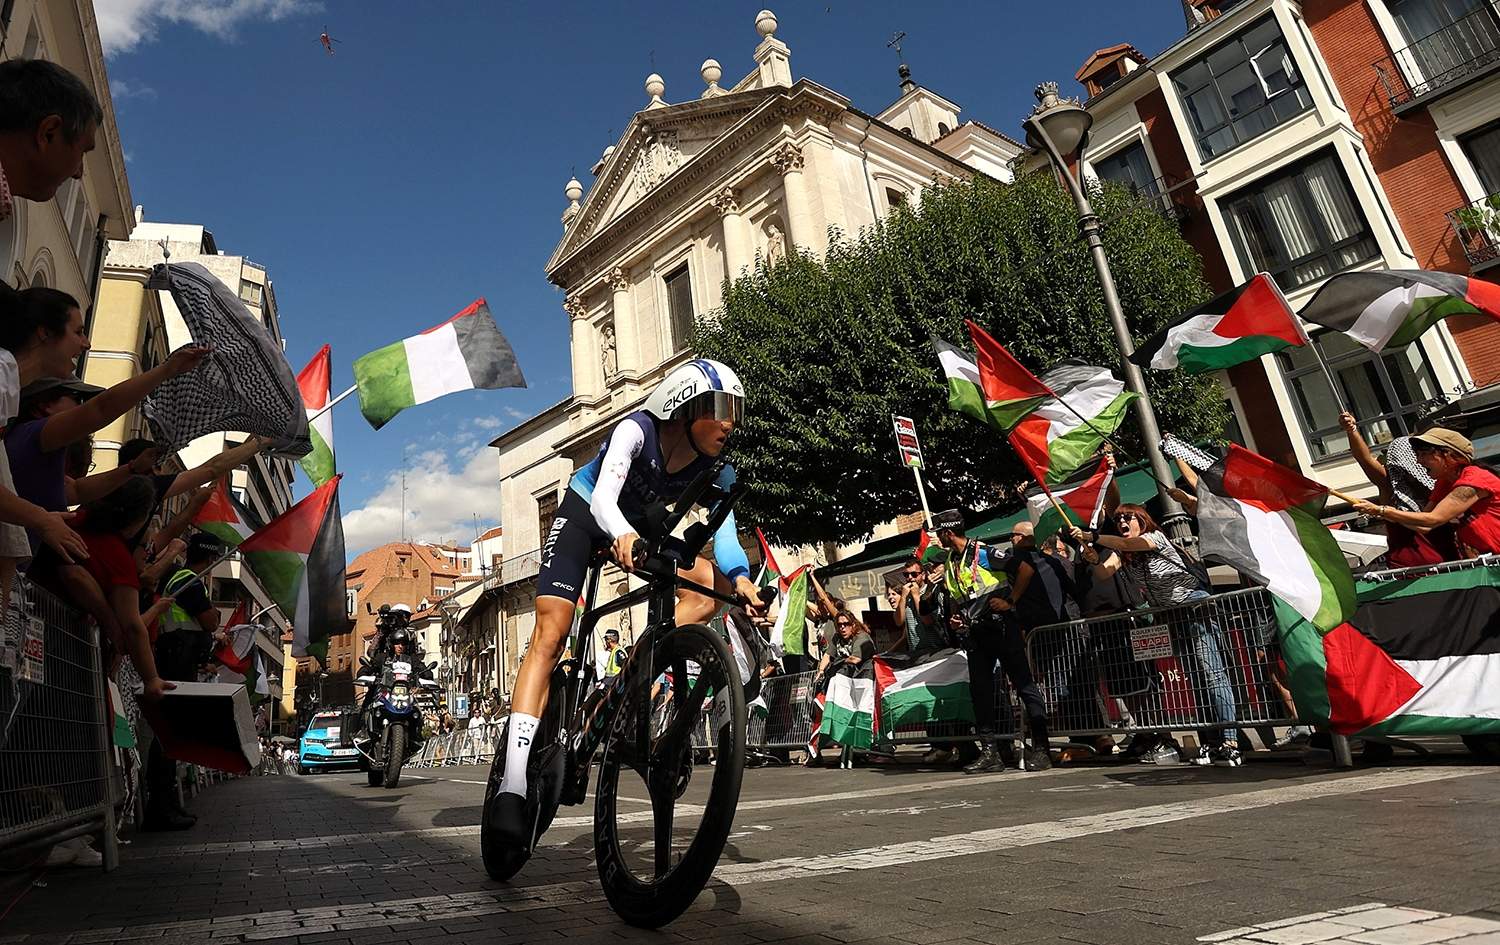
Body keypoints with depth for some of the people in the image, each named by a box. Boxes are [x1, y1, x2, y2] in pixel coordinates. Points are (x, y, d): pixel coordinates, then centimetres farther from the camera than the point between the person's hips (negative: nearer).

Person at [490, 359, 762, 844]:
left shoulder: (717, 471, -18)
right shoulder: (636, 431, -31)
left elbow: (725, 536, -26)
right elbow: (604, 498, -44)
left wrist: (741, 578, -47)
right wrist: (623, 535, -66)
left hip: (636, 527, 5)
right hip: (585, 514, -4)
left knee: (715, 585, -18)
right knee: (550, 634, -17)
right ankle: (512, 785, -19)